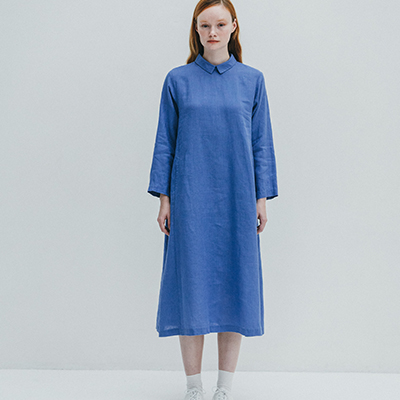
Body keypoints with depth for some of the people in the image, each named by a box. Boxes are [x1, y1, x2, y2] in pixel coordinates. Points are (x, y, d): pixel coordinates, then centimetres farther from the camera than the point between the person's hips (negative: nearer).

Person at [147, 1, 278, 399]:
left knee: (235, 281, 4)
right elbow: (165, 142, 5)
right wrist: (163, 198, -1)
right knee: (192, 283, 1)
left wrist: (262, 198, 2)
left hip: (236, 200, 1)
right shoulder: (177, 80, 4)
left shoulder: (252, 79, 6)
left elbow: (261, 142, 7)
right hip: (190, 200, -1)